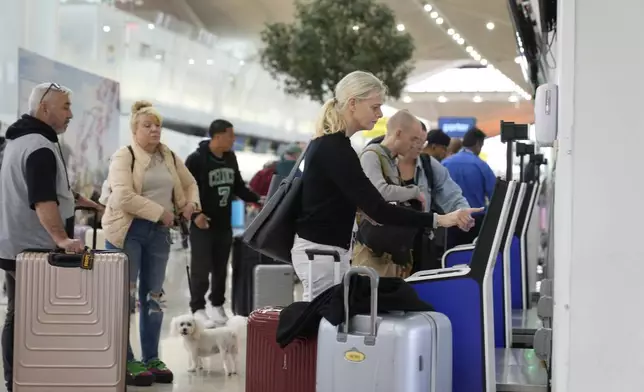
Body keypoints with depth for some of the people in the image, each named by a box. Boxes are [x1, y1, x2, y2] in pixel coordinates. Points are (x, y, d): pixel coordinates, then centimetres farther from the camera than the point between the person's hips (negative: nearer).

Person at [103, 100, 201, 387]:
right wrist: (160, 212, -19)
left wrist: (191, 202, 2)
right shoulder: (123, 157, -9)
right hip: (128, 231, -6)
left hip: (159, 232, 6)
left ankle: (151, 359, 19)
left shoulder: (169, 156, 12)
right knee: (125, 295, -3)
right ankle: (126, 362, 2)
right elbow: (123, 197, -22)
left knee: (153, 296, 10)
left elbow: (189, 183, 24)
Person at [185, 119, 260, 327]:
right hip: (202, 224, -6)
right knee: (201, 268, -4)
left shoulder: (231, 158, 9)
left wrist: (258, 200, 5)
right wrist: (195, 213, -22)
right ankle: (198, 309, 3)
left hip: (224, 224, 6)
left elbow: (239, 187, 17)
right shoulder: (196, 159, -12)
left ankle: (218, 305, 22)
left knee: (221, 268, 11)